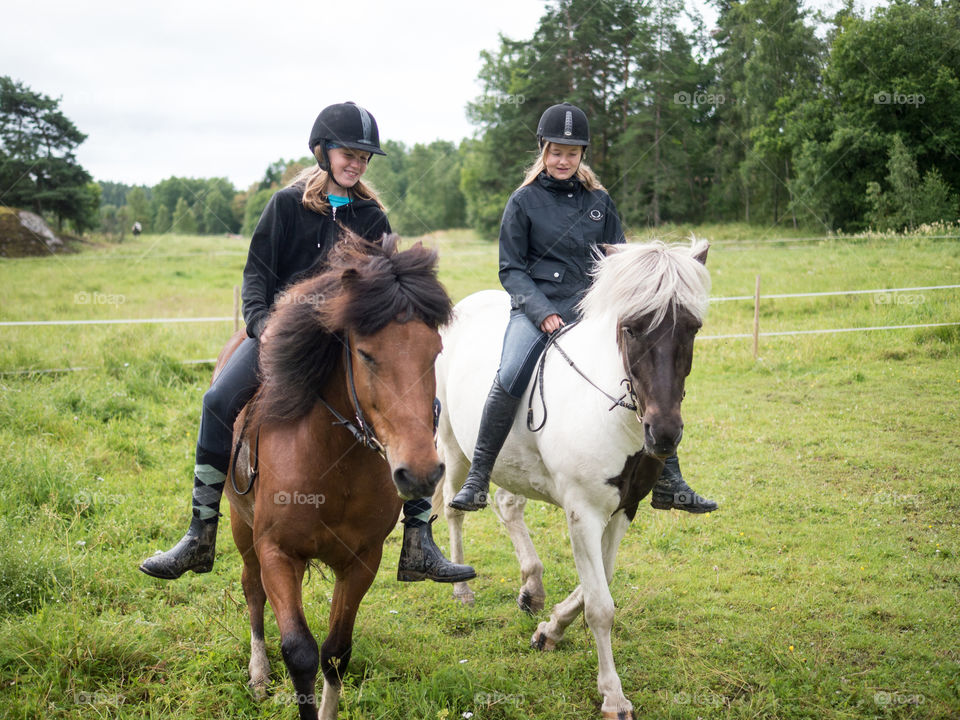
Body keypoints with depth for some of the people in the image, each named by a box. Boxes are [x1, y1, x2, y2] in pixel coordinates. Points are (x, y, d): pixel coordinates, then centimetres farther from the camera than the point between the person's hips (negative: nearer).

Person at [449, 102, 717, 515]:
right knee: (510, 377, -31)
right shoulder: (524, 201, 4)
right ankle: (477, 480, -22)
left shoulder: (599, 201, 14)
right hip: (537, 305, -4)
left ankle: (669, 483, -1)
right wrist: (542, 313, -13)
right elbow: (511, 269, 2)